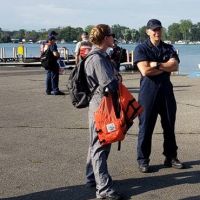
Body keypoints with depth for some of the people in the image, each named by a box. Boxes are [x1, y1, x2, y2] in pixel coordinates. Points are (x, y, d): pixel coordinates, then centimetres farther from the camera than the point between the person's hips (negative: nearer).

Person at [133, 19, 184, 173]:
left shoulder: (169, 49, 12)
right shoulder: (141, 49, 0)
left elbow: (175, 66, -5)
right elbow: (145, 71, -13)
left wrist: (156, 64, -14)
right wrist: (165, 67, -7)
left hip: (166, 90, 4)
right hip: (148, 92, -4)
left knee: (169, 126, 10)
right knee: (146, 127, 0)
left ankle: (171, 157, 22)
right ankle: (143, 160, 9)